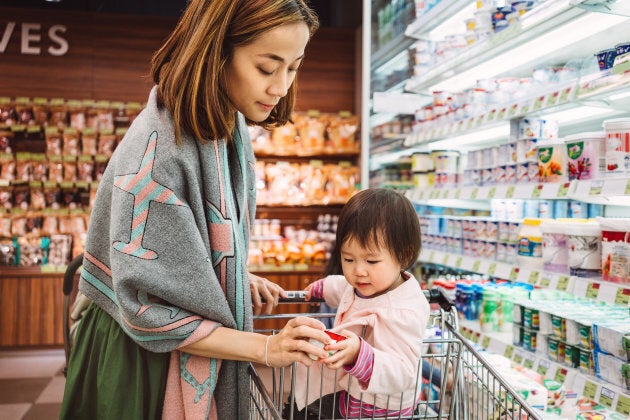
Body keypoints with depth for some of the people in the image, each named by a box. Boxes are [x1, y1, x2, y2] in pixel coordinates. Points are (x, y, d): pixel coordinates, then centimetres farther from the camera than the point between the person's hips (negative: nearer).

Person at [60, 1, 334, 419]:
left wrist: (240, 277, 0)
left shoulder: (229, 126, -4)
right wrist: (266, 348, -25)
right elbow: (149, 312, -26)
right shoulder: (158, 151, -30)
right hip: (143, 356, -7)